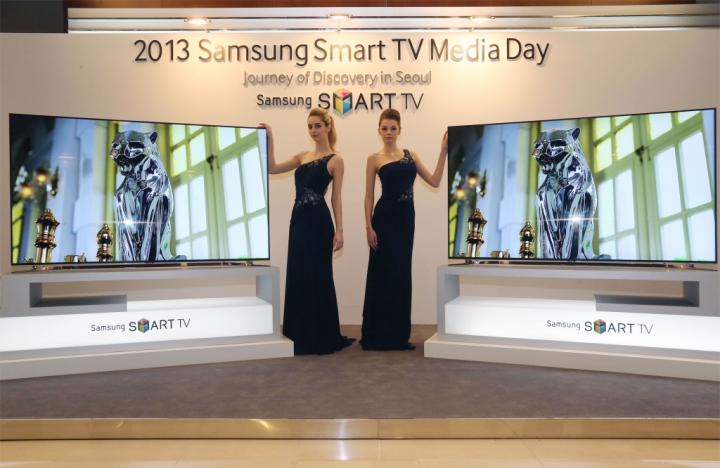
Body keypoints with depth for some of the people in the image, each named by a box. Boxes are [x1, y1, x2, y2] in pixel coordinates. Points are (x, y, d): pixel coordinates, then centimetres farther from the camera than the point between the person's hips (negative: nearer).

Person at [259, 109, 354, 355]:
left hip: (319, 222, -7)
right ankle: (301, 337, 20)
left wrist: (339, 230, -11)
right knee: (297, 276, 9)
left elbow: (336, 198, -5)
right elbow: (272, 168, 15)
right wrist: (270, 140, 8)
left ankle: (322, 337, 10)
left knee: (317, 277, -2)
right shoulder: (303, 156, 15)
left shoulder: (335, 160, -2)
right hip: (299, 220, 7)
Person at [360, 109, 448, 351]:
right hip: (385, 219, -4)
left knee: (402, 273, 8)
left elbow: (434, 181, 5)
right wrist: (369, 226, -10)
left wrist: (443, 152, -1)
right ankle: (376, 336, 8)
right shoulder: (374, 159, 1)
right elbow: (369, 195, -2)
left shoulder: (411, 155, 11)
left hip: (406, 218, 4)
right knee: (382, 273, -2)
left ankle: (398, 335, 18)